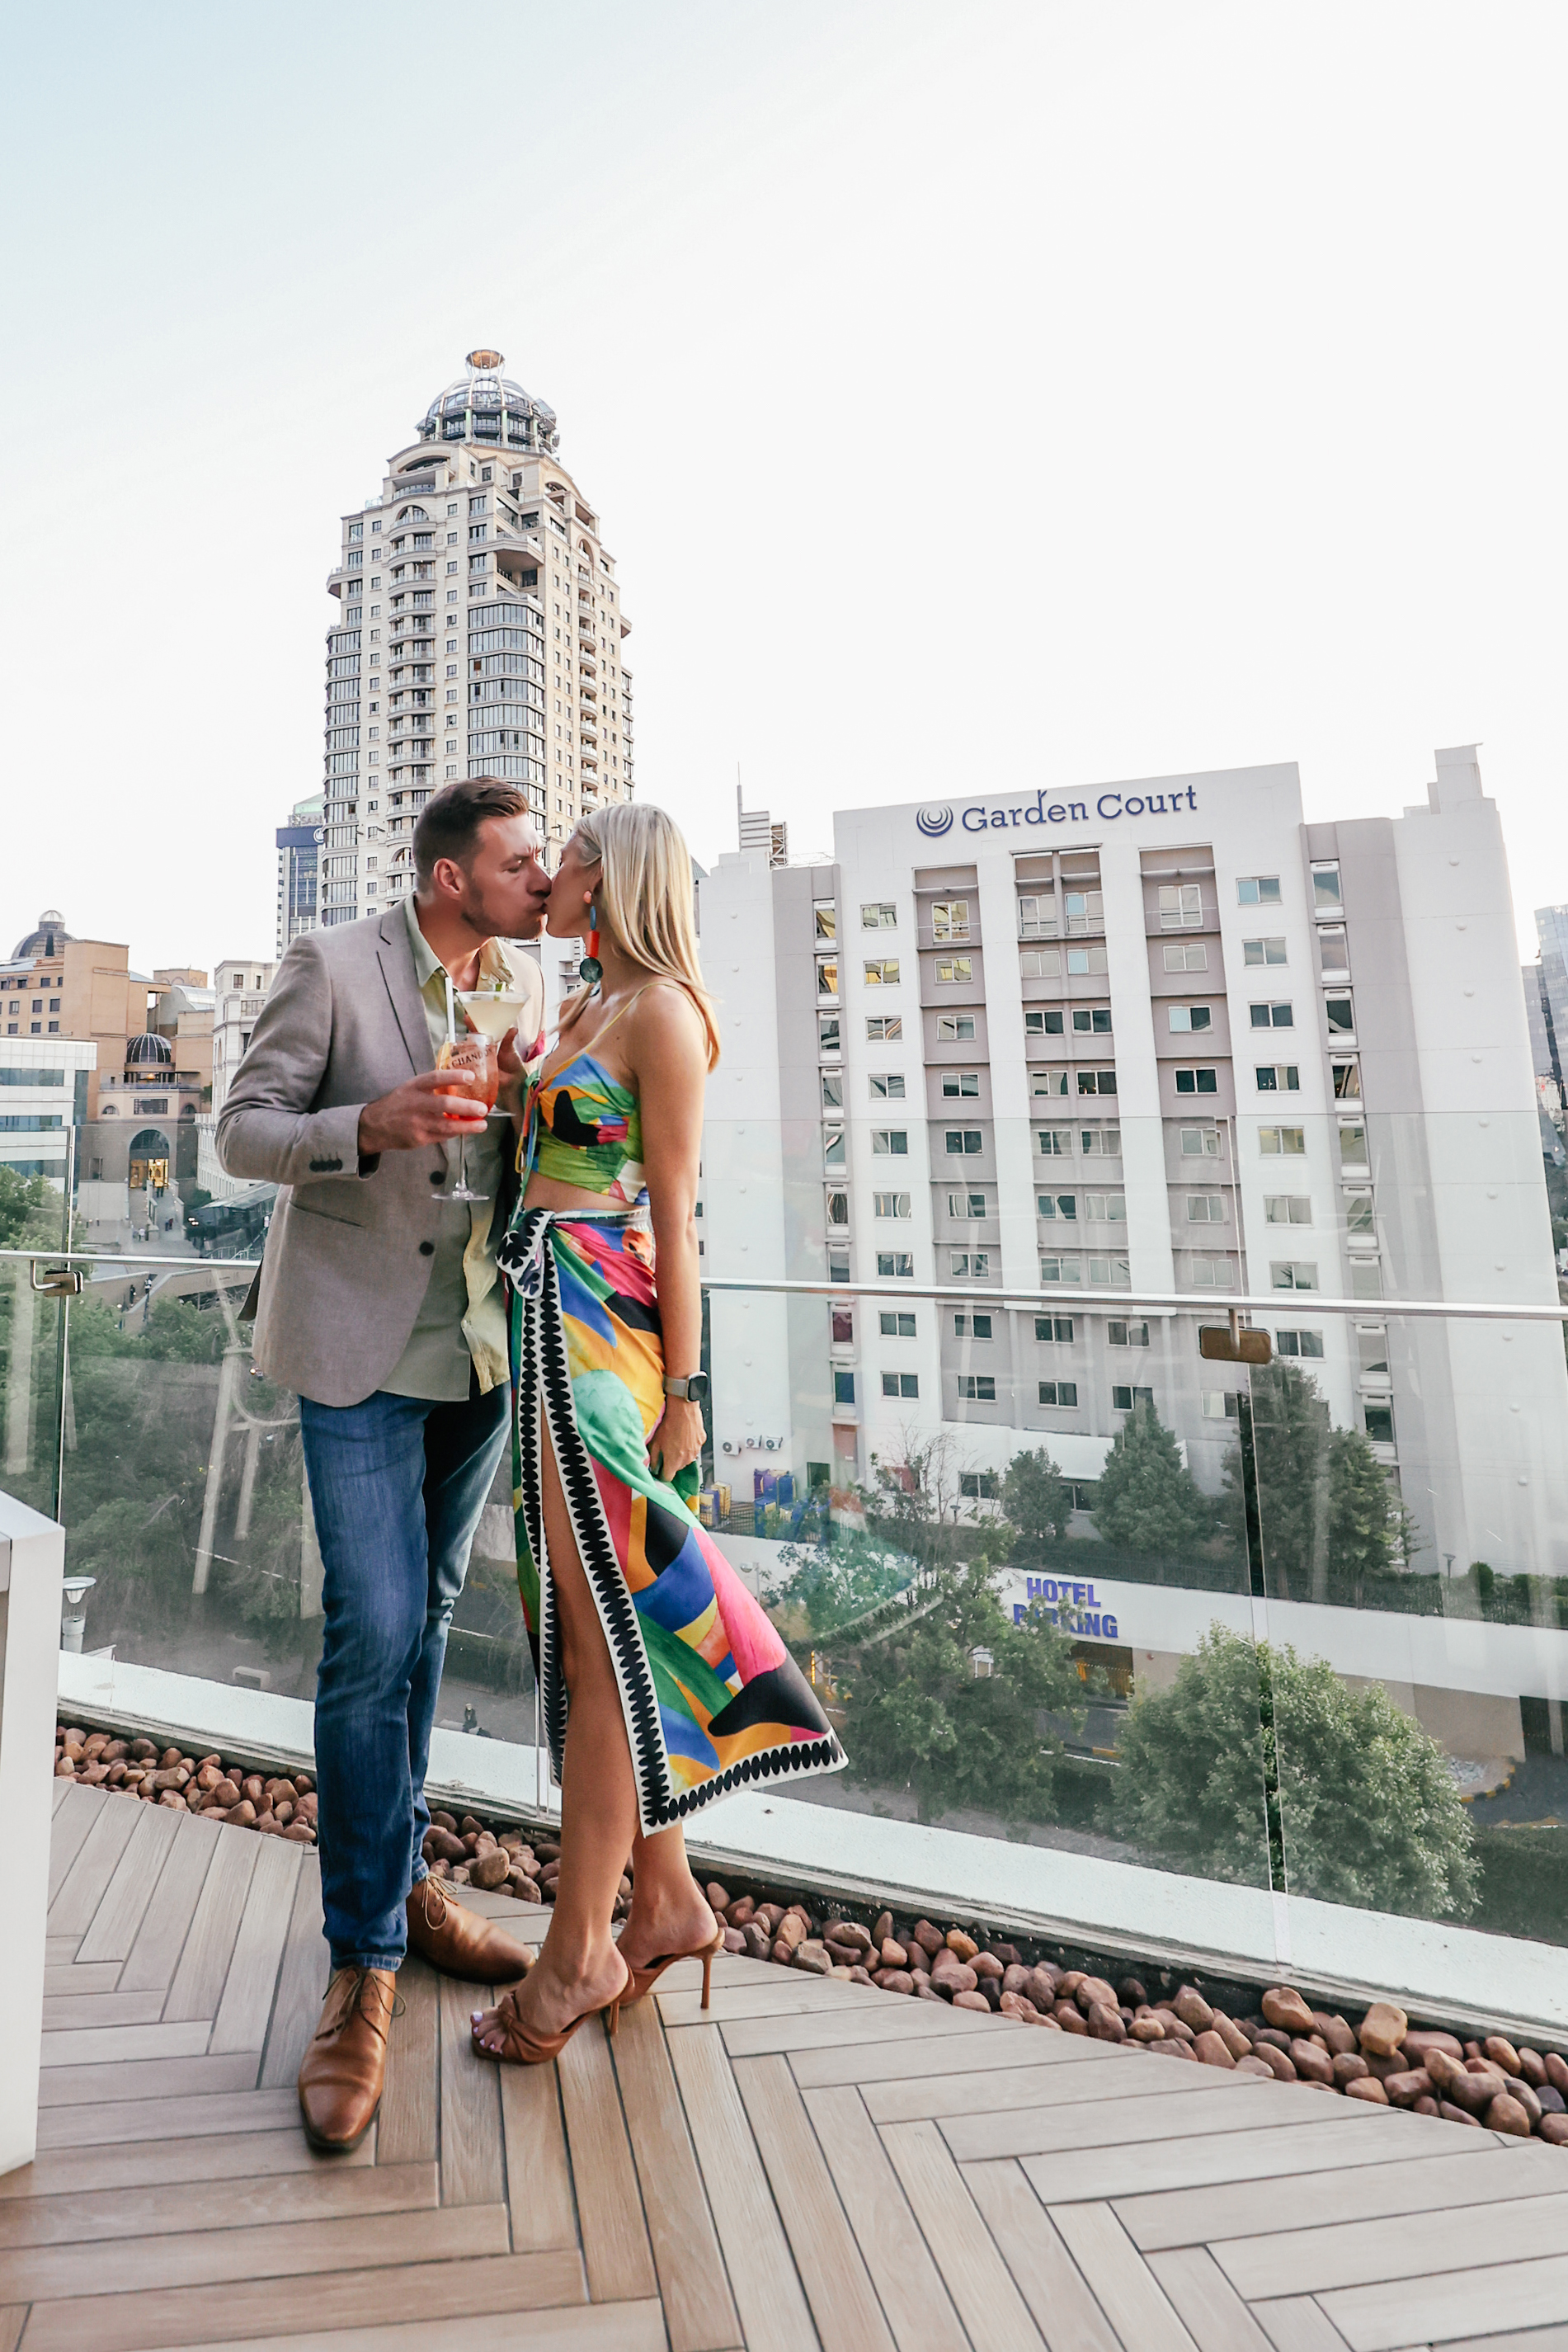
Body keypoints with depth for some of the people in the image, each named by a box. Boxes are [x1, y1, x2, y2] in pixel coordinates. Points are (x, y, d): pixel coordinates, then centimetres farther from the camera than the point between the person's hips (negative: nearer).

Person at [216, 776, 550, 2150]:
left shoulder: (526, 981, 7)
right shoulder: (333, 966, -7)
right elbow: (243, 1131, -6)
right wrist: (368, 1127, -24)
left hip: (481, 1347, 5)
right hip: (363, 1348, -5)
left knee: (426, 1623, 15)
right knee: (372, 1637, -5)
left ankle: (403, 1881, 34)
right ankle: (365, 1961, 14)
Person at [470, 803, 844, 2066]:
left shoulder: (660, 1010, -7)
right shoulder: (581, 1007, 19)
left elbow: (675, 1206, -12)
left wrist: (684, 1385, -12)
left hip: (607, 1333, -9)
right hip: (552, 1323, 9)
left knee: (600, 1633, 2)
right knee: (601, 1623, 13)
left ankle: (580, 1952, 19)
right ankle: (667, 1900, 29)